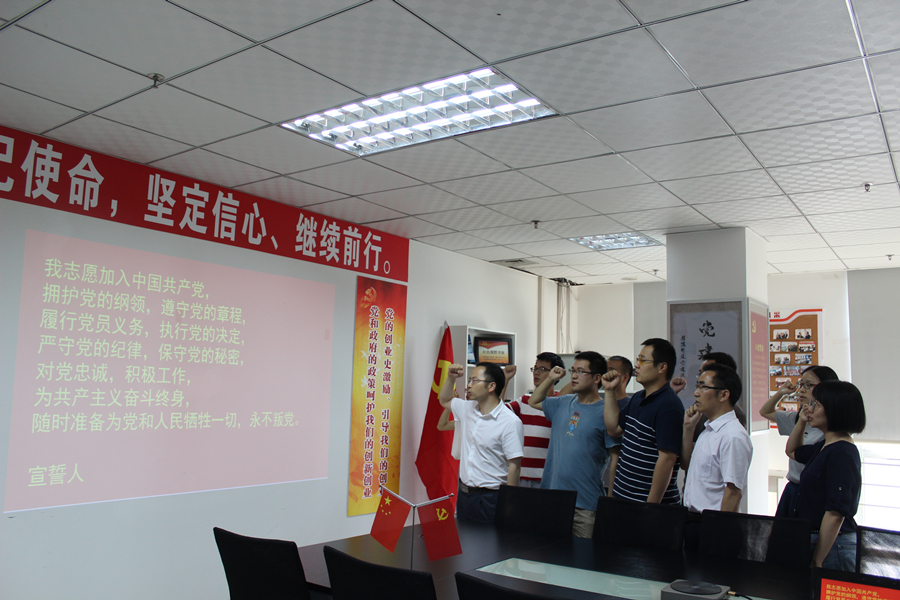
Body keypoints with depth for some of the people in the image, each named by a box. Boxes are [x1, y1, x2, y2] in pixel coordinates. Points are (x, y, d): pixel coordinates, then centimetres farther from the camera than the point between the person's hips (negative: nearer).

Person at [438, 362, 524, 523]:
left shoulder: (510, 422, -16)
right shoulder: (467, 409, 7)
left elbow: (514, 465, -16)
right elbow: (444, 400, 27)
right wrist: (451, 377, 9)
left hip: (490, 498, -7)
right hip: (464, 493, 7)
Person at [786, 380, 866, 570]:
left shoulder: (841, 453, -19)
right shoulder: (825, 446, 10)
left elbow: (835, 513, -23)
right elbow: (792, 451, 33)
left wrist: (817, 561, -21)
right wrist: (802, 421, 17)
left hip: (832, 546, -9)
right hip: (814, 538, 9)